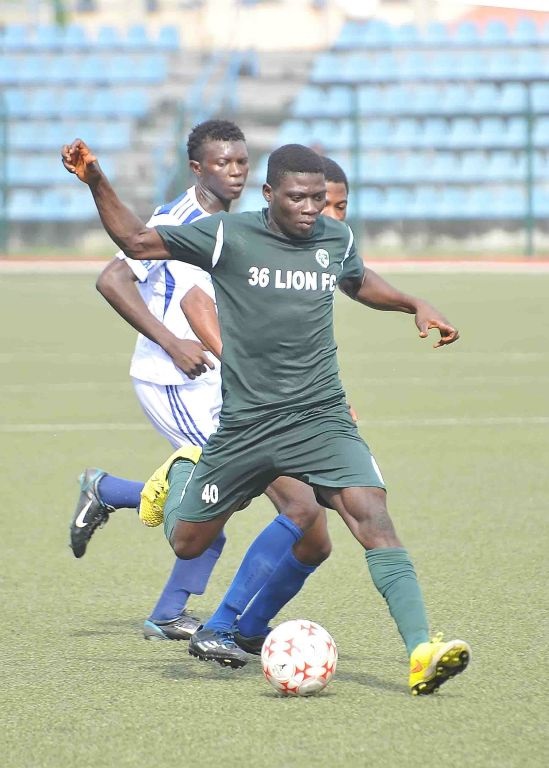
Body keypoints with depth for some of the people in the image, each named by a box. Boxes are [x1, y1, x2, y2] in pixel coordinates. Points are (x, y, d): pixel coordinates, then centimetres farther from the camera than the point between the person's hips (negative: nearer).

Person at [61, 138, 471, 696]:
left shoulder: (336, 238, 4)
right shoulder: (228, 236, -7)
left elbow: (358, 282, 28)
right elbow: (136, 242, 1)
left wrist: (415, 306, 14)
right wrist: (95, 181, -11)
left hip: (321, 419, 1)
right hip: (244, 424, -1)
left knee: (374, 520, -21)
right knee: (186, 543, 12)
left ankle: (422, 652, -30)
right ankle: (180, 475, 48)